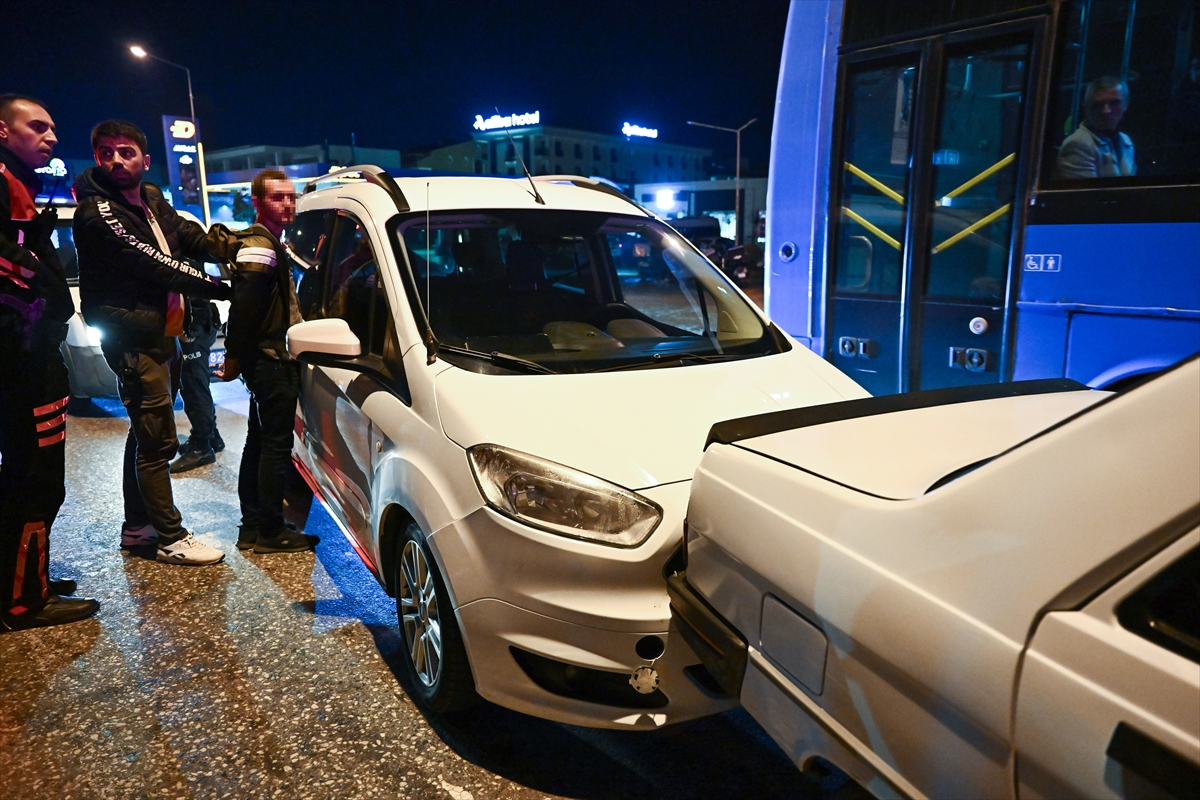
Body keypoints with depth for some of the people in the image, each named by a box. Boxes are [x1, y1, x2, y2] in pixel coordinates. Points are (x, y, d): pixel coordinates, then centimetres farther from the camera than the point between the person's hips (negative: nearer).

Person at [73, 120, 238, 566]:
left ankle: (137, 526, 30)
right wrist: (217, 288, -18)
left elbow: (192, 238, 7)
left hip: (162, 335, 9)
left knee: (146, 436, 17)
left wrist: (239, 249, -13)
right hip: (135, 340, -9)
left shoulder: (152, 202, 12)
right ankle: (171, 538, 2)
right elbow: (150, 263, -20)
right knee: (156, 441, -7)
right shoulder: (97, 211, -13)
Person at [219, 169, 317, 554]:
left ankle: (252, 526, 25)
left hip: (268, 360, 11)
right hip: (270, 362, -11)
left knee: (260, 442, 15)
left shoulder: (268, 243, 19)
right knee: (276, 445, -5)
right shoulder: (260, 246, -15)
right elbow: (244, 307, -23)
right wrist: (235, 357, -19)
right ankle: (271, 533, 3)